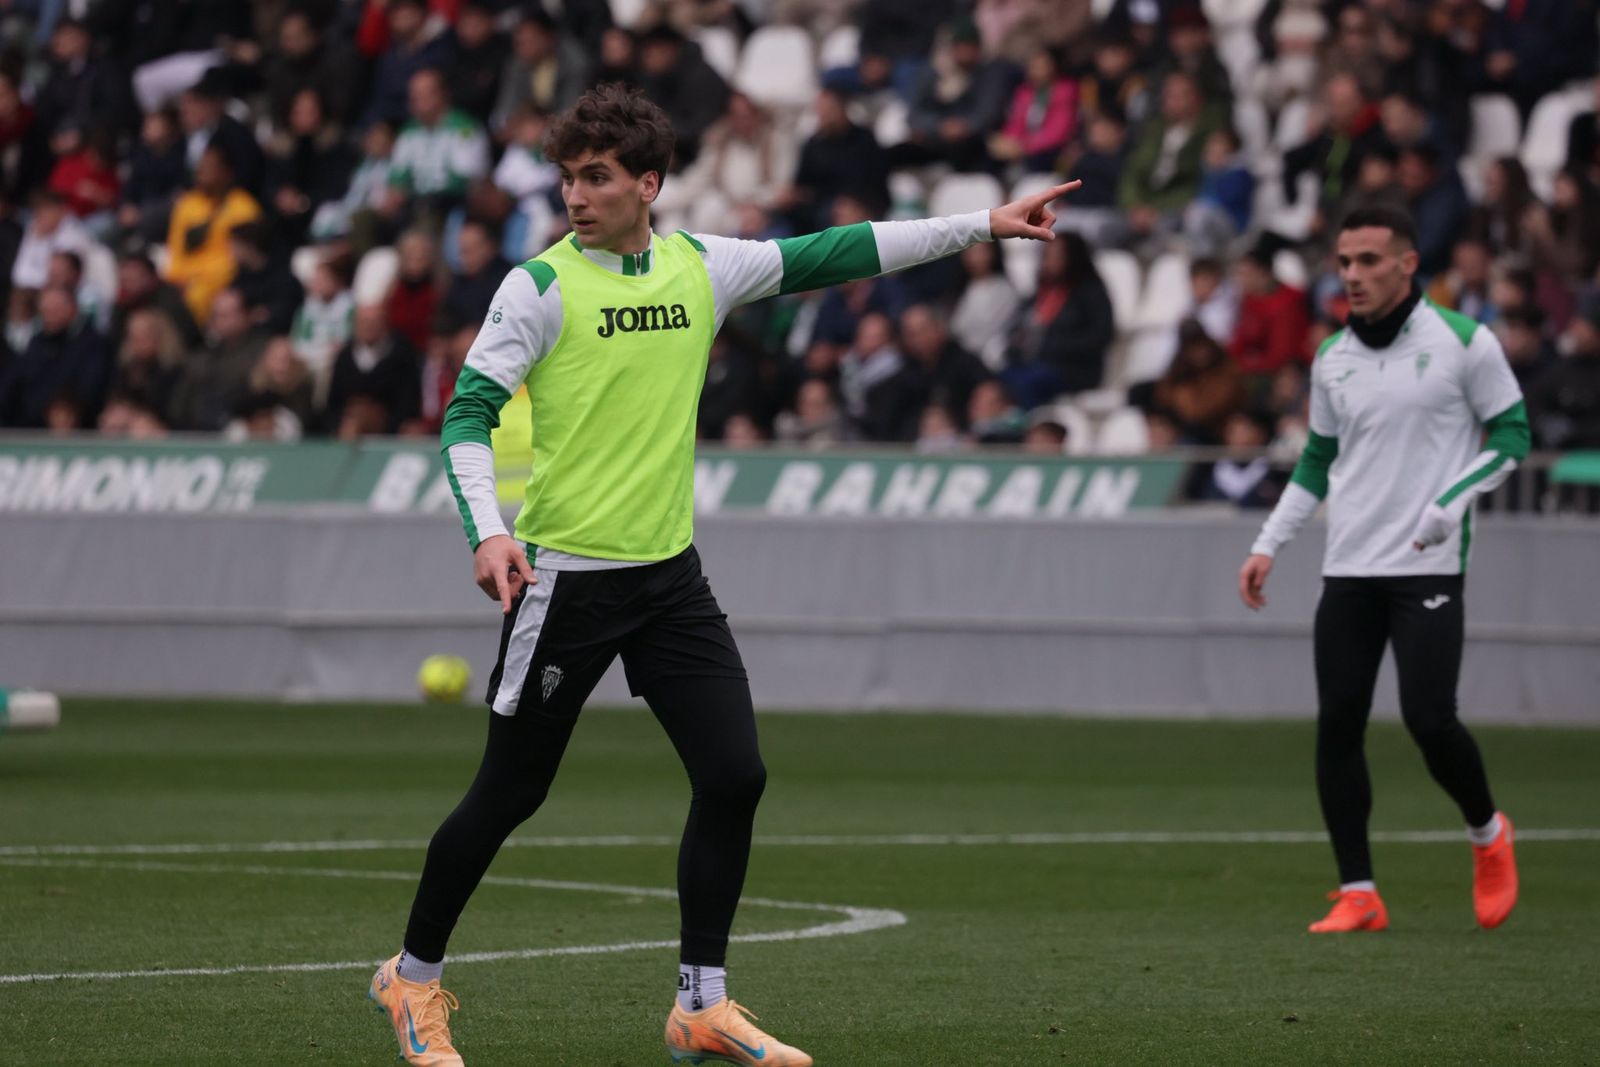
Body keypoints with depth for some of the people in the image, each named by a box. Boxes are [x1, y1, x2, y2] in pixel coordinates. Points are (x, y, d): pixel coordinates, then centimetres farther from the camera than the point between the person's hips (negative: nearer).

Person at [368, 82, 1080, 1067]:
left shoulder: (702, 268, 5)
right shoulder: (542, 286, -9)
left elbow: (833, 255, 10)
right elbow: (469, 413, -12)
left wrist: (982, 226, 9)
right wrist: (489, 530, -27)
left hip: (671, 574, 5)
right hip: (566, 574, -5)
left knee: (735, 776, -3)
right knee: (510, 794, 2)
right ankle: (415, 977, 22)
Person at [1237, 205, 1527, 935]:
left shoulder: (1463, 342, -5)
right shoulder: (1332, 358, 10)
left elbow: (1510, 435, 0)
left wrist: (1449, 505, -14)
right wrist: (1268, 545, 12)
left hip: (1428, 568, -5)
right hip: (1348, 571, 5)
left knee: (1428, 718, -14)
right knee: (1336, 727, -2)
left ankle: (1488, 836, 15)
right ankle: (1357, 895, 5)